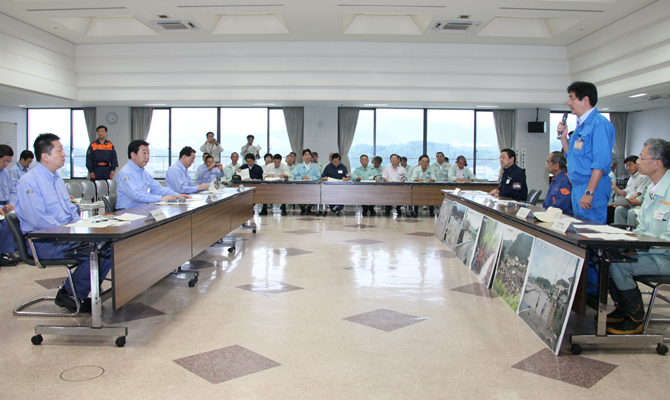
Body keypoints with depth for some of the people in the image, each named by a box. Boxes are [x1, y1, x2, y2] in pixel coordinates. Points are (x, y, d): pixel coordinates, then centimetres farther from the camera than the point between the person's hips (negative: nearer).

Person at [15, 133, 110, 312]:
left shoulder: (57, 178, 18)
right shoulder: (28, 182, -11)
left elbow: (71, 209, 22)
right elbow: (37, 219, -21)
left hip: (65, 235, 9)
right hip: (43, 242, -9)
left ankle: (79, 291, 2)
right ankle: (68, 295, -6)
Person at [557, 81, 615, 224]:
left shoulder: (599, 123, -13)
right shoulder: (581, 125, 17)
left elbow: (601, 162, -21)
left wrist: (589, 192, -25)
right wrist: (563, 137, 9)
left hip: (591, 187, -10)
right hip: (577, 187, 10)